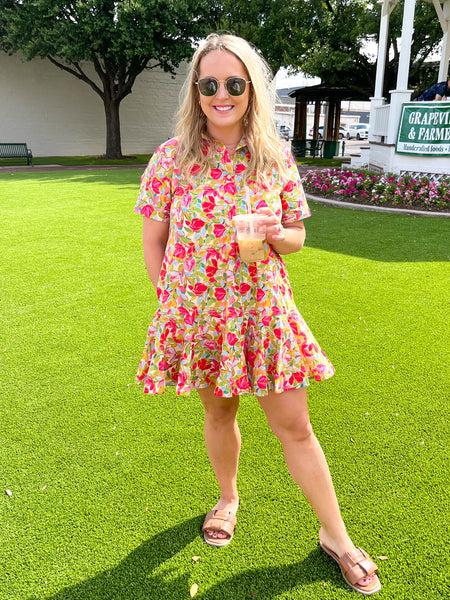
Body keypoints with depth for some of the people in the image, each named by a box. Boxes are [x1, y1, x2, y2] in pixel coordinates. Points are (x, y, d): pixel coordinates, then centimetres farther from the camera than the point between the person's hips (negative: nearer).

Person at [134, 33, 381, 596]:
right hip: (198, 314, 0)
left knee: (295, 425, 7)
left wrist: (273, 233, -15)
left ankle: (335, 536, 27)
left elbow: (296, 237, 7)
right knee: (219, 412, 17)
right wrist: (172, 301, 0)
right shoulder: (170, 158, -4)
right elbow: (153, 243, 3)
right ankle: (227, 497, 47)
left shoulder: (277, 157, 0)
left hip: (263, 311, 1)